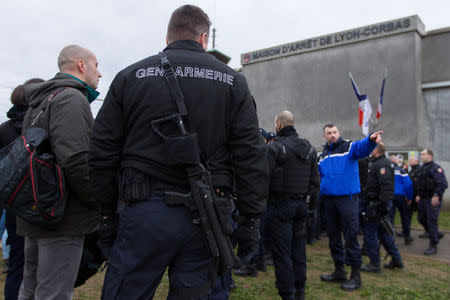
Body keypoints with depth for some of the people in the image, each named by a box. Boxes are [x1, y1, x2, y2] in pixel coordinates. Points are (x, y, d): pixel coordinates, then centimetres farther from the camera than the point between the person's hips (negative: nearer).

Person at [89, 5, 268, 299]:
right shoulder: (233, 81, 6)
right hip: (205, 219, 2)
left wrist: (107, 214, 12)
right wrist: (250, 222, 3)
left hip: (143, 212, -1)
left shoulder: (130, 76, 6)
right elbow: (252, 156, -1)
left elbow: (102, 153, 4)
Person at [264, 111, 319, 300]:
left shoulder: (274, 148, -11)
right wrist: (312, 206, 18)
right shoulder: (310, 149, 10)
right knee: (299, 249, 16)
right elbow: (315, 181, 13)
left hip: (280, 206, -7)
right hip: (302, 205, 7)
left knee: (282, 252, 2)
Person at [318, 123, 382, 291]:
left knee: (350, 236, -3)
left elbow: (362, 147, -25)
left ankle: (356, 275, 8)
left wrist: (371, 139, -46)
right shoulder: (323, 156, 15)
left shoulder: (348, 147, -2)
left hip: (347, 198, -6)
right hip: (329, 200, 6)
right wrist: (320, 194, 9)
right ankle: (339, 271, 27)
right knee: (333, 236, 13)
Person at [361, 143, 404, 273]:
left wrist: (382, 203, -28)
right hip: (378, 203, 10)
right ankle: (396, 260, 26)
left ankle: (374, 264, 5)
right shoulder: (379, 163, 17)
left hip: (377, 204, -10)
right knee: (383, 232, 17)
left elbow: (386, 185, -26)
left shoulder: (381, 164, -15)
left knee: (370, 232, -3)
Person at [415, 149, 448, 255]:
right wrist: (418, 195, 18)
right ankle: (437, 235, 32)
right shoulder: (422, 168, 15)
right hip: (424, 199, 8)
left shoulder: (436, 168, -11)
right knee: (422, 219, 12)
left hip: (433, 200, -8)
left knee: (432, 221, -5)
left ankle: (433, 246, 2)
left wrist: (436, 195, -24)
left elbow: (443, 184, -19)